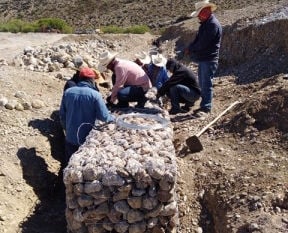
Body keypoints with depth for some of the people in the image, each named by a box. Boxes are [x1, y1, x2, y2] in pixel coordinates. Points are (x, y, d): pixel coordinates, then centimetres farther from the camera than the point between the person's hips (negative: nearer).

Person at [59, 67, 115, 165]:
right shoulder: (95, 95, -17)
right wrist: (113, 117, 6)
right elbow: (104, 117, -16)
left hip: (70, 137, 4)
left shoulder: (68, 92, -4)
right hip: (87, 138, -4)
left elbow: (62, 114, 4)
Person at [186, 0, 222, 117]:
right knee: (203, 84, 14)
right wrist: (190, 48, 0)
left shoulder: (213, 24, -16)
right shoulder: (205, 23, 16)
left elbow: (203, 43, -21)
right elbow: (197, 39, 18)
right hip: (202, 59, 10)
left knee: (206, 84, -7)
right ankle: (204, 106, 23)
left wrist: (191, 49, -7)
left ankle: (206, 108, -2)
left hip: (209, 60, -10)